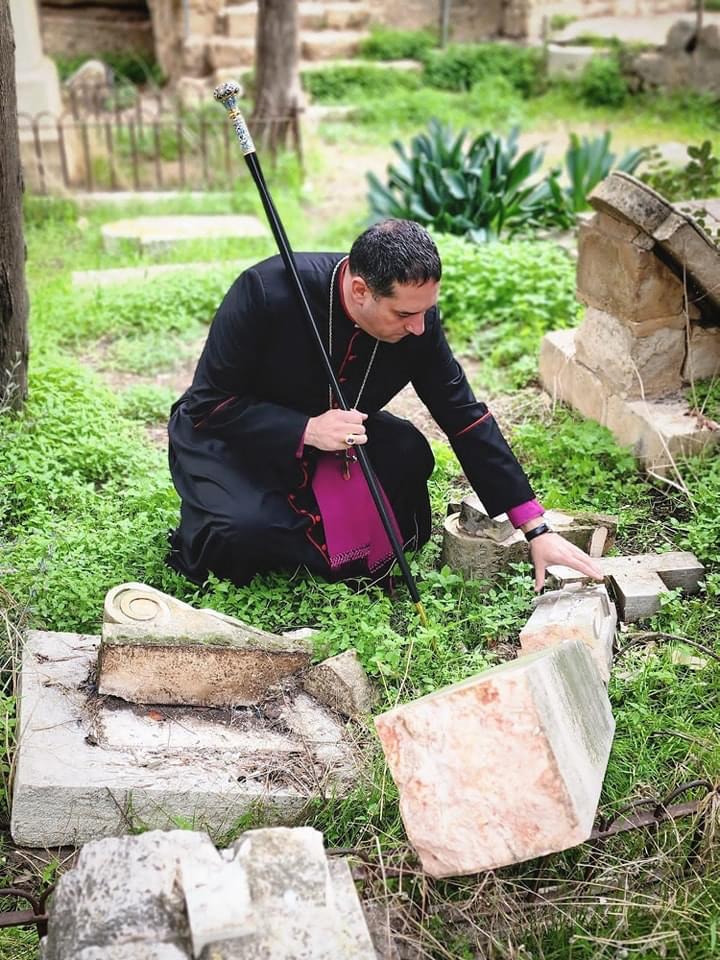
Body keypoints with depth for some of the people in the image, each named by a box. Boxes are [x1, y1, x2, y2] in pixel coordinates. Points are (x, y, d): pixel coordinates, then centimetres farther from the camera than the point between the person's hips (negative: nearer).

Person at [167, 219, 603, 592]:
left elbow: (466, 418, -13)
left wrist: (537, 531, -15)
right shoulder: (266, 291, -31)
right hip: (229, 436, -4)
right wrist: (306, 430, -38)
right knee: (244, 529, -32)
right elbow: (210, 404, -23)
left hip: (332, 438, 5)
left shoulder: (416, 315, -18)